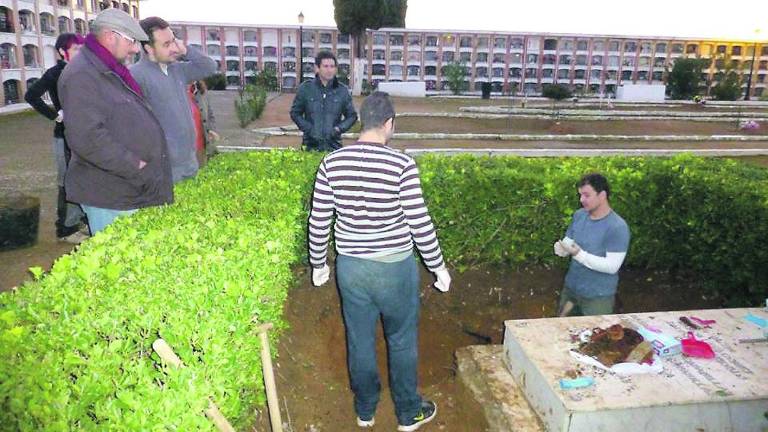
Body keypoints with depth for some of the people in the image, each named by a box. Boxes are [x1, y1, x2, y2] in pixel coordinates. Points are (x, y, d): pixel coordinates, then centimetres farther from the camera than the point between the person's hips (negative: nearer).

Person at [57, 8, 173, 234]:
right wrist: (137, 167, -21)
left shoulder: (112, 73, 16)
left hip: (133, 193, 10)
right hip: (110, 199, -10)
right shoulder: (81, 76, -17)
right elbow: (87, 138, -26)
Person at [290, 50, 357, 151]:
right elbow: (295, 113, 9)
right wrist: (308, 128, -6)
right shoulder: (305, 88, 4)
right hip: (311, 145, 0)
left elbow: (352, 116, 12)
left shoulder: (342, 90, 6)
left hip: (334, 145, 1)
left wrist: (338, 128, -5)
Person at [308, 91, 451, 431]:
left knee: (359, 341, 19)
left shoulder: (331, 163, -7)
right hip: (394, 268, -3)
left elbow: (318, 222, -2)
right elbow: (419, 223, -14)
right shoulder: (401, 165, -17)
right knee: (402, 342, 17)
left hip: (350, 266, 3)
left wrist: (318, 264, 13)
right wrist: (439, 267, -1)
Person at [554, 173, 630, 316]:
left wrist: (580, 254, -30)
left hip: (598, 297, -6)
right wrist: (561, 248, -17)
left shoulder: (618, 227, -20)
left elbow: (612, 266, -23)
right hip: (570, 289, 6)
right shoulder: (579, 215, 1)